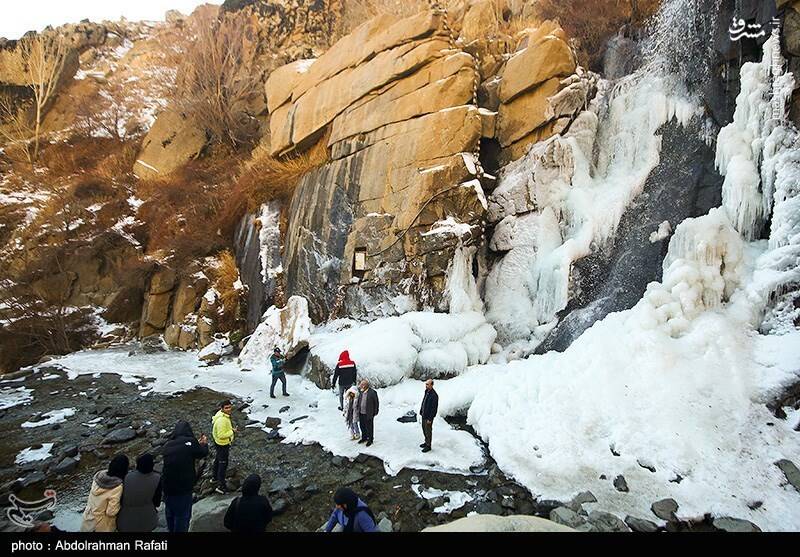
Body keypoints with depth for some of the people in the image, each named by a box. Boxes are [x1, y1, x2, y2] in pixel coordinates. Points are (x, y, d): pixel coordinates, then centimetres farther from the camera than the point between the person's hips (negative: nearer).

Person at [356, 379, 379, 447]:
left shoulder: (372, 392, -17)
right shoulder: (361, 392, 1)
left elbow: (376, 402, -9)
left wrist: (375, 412, -6)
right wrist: (358, 410, 10)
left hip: (368, 414, -6)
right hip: (361, 413, 6)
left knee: (369, 427, 8)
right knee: (362, 426, 20)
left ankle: (370, 440, 27)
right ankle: (364, 438, 41)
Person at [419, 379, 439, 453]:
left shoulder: (434, 395, -24)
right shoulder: (426, 392, 4)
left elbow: (434, 408, -22)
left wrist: (430, 419, -20)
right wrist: (421, 412, 15)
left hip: (428, 417, -9)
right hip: (423, 416, 9)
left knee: (428, 431, 4)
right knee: (424, 430, 20)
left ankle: (428, 446, 18)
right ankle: (426, 442, 37)